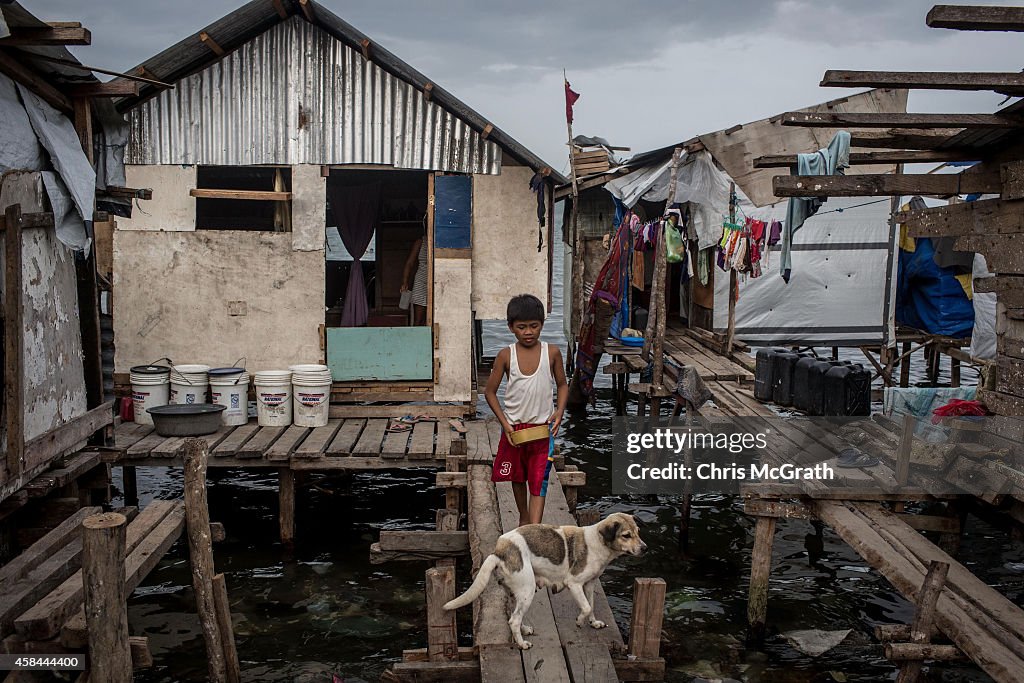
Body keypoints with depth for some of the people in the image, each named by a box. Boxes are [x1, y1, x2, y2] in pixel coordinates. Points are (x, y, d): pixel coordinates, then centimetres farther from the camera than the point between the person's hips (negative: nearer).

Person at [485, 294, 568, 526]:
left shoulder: (552, 353, -6)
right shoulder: (506, 355, -8)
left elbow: (562, 385, 7)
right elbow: (490, 392, -2)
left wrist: (559, 410, -10)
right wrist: (504, 423, -10)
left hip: (542, 427, -1)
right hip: (514, 427, 1)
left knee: (538, 482, -6)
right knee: (518, 478, 19)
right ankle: (524, 518, 42)